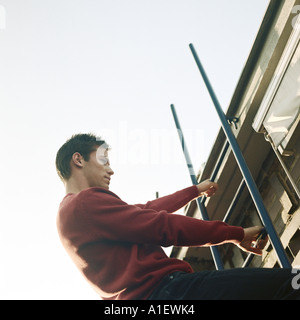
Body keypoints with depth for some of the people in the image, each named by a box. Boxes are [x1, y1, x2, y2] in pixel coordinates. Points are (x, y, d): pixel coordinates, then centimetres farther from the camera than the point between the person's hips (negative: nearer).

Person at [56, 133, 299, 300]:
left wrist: (195, 190, 44)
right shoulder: (85, 202, -7)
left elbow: (147, 211, 35)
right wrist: (235, 233, -5)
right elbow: (160, 226, -12)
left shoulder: (71, 211, 27)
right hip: (163, 290, -11)